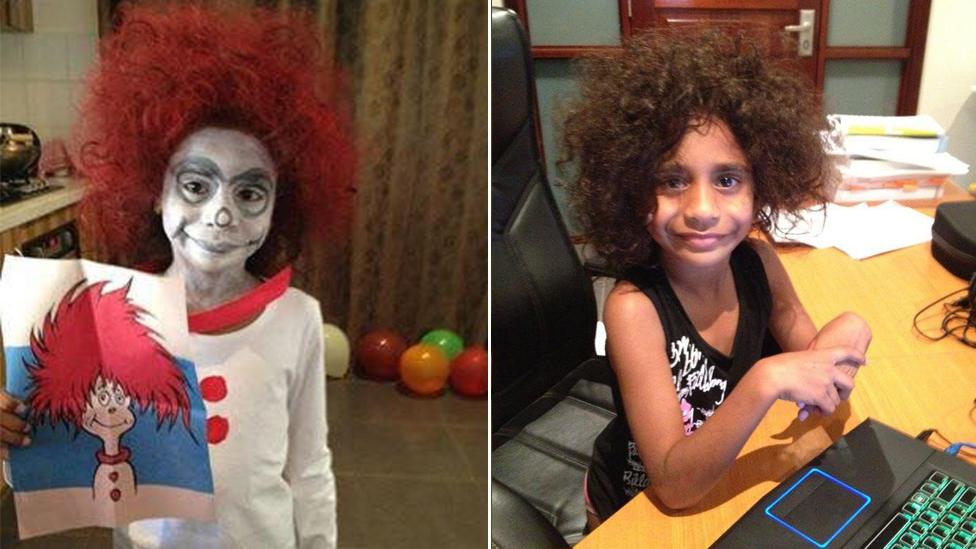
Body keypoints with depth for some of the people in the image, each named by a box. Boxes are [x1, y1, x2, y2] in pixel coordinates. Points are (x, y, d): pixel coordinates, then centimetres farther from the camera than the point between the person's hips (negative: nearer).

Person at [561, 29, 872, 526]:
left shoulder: (755, 259, -14)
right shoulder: (634, 307, -28)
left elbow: (808, 362, -2)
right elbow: (675, 487, -30)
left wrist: (840, 339, -24)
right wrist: (766, 381, -43)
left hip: (728, 478, 5)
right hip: (636, 510, -4)